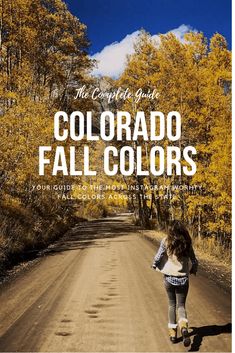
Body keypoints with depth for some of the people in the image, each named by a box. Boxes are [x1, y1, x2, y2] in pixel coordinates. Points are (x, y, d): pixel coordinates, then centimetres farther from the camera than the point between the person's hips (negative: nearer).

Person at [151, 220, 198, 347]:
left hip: (169, 278, -1)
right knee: (181, 305, 9)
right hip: (183, 279, 1)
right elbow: (194, 261, 3)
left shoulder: (166, 241, -8)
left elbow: (158, 257, -9)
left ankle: (172, 332, 18)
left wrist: (154, 265, 12)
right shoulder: (187, 243, -1)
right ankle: (183, 326, -19)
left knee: (172, 304, 17)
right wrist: (193, 270, 23)